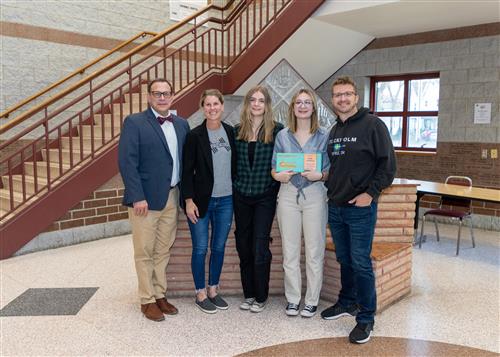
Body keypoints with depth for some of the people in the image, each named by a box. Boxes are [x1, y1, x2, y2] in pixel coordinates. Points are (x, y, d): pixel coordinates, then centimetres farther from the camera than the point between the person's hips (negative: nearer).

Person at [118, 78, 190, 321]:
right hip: (146, 198, -5)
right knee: (144, 253, 6)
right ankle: (147, 300, 19)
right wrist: (137, 197, -17)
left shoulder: (181, 124, 11)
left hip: (172, 197, 5)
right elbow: (127, 162, -12)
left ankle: (160, 295, 28)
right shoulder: (134, 123, -6)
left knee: (163, 251, 14)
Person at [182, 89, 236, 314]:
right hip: (201, 200, -4)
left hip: (226, 200, 4)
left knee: (219, 247, 12)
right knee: (200, 249, 5)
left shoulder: (230, 132, 4)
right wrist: (189, 200, -11)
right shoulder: (195, 135, -7)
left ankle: (213, 290, 28)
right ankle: (200, 294, 20)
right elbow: (187, 171, -6)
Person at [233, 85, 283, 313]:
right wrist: (233, 186, 3)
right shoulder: (237, 131, 6)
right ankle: (248, 294, 24)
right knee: (243, 247, 9)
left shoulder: (277, 130, -3)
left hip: (265, 196, -3)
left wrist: (278, 183, -7)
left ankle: (261, 297, 14)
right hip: (241, 195, 4)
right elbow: (232, 162, 10)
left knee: (260, 248, -3)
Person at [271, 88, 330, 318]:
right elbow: (274, 169, 9)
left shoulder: (324, 136, 2)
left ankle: (312, 300, 18)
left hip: (315, 195, -1)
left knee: (314, 251, 3)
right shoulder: (282, 136, 6)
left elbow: (331, 171, 3)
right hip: (288, 195, 2)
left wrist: (320, 175, -18)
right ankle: (292, 298, 21)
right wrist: (280, 176, -13)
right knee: (290, 251, 7)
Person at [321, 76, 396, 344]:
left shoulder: (372, 124, -8)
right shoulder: (334, 131, 13)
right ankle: (347, 302, 35)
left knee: (361, 263, -2)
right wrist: (329, 188, 10)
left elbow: (388, 164, -11)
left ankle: (366, 319, 12)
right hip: (335, 207, 7)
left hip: (360, 208, -6)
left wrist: (371, 193, -16)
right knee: (344, 259, 17)